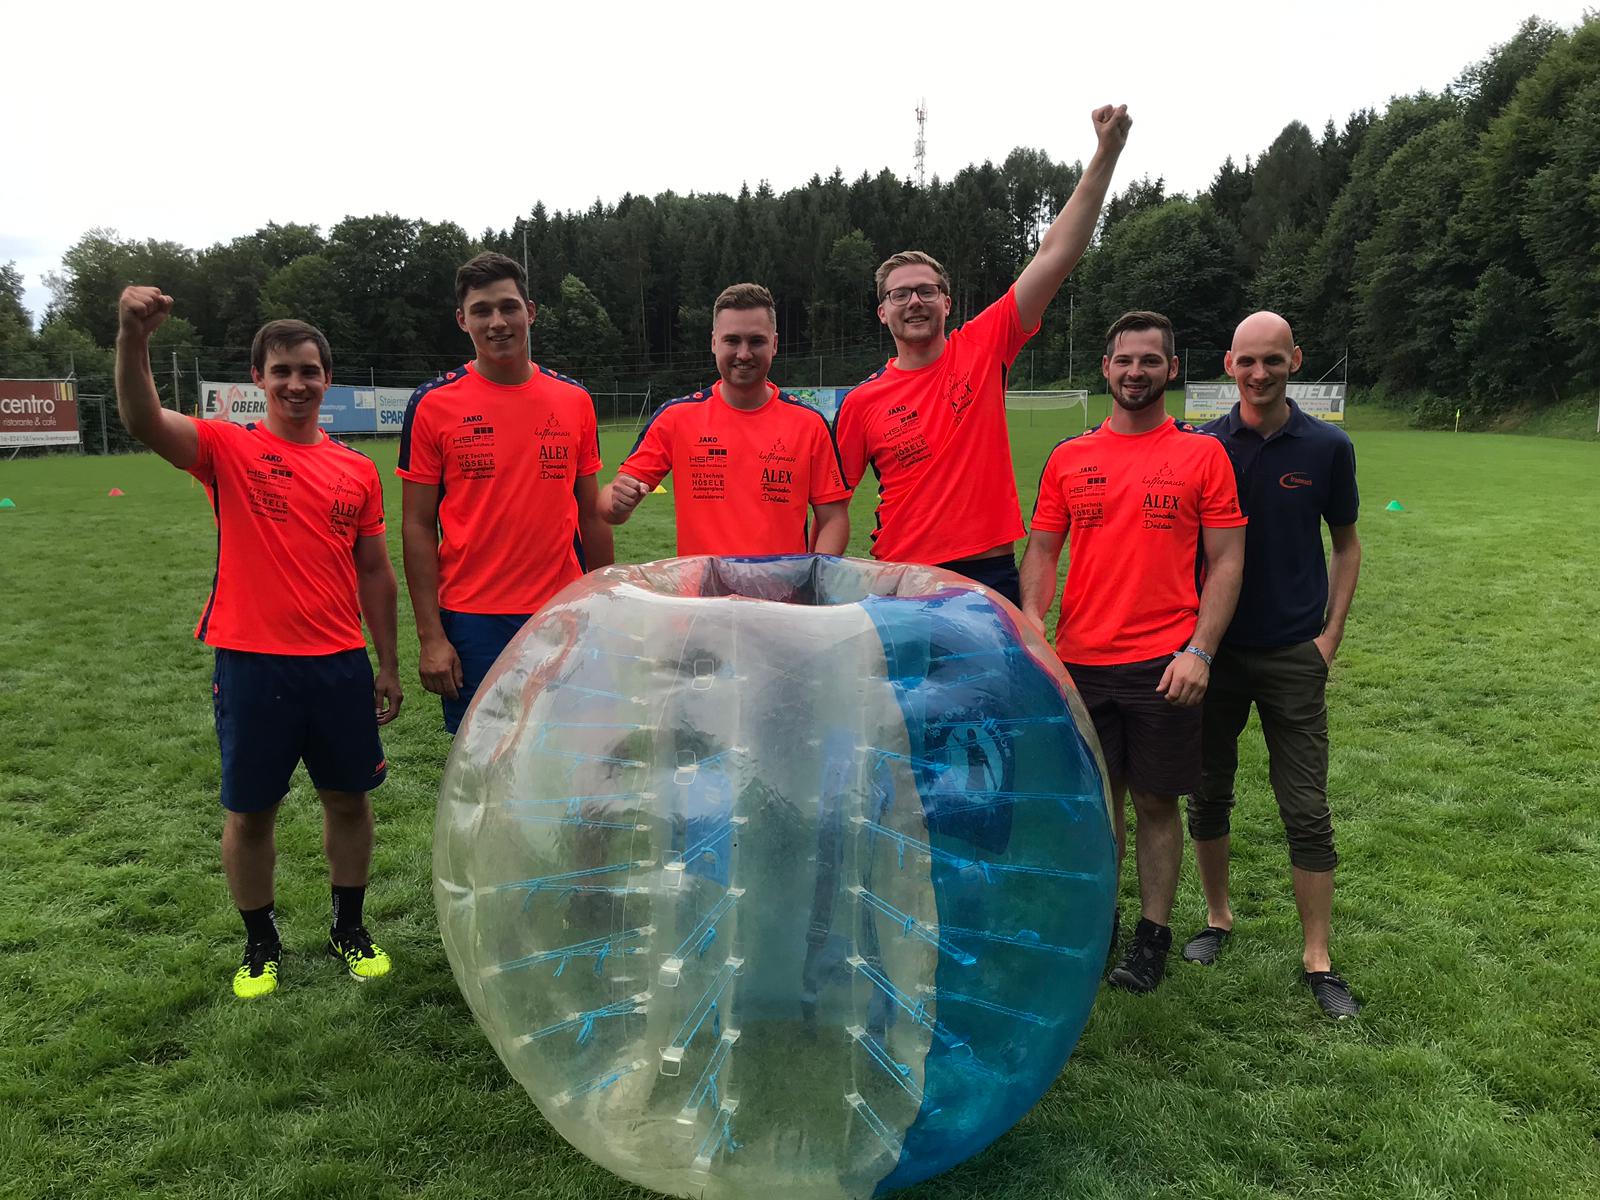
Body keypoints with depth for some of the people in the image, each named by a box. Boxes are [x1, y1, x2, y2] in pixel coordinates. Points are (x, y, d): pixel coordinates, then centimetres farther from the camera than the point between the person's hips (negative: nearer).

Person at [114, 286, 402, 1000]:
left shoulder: (356, 470, 6)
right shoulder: (229, 450, -2)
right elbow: (142, 420, -22)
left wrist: (388, 664, 9)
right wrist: (133, 337, -39)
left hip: (341, 663, 3)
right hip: (252, 663, -2)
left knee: (348, 800, 13)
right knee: (249, 812, 10)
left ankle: (349, 930, 32)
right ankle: (261, 943, 30)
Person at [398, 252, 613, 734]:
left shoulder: (574, 400, 6)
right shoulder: (433, 405, -2)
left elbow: (590, 515, 10)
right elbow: (417, 526, -2)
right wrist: (430, 636, -7)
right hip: (472, 623, -2)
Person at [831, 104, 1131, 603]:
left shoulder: (983, 348, 1)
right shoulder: (861, 402, 1)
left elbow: (1055, 255, -3)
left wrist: (1105, 153, -8)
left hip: (992, 575, 1)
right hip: (901, 579, 0)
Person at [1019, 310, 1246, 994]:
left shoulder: (1202, 453, 1)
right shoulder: (1069, 457, 8)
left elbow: (1226, 560, -1)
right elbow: (1042, 550, 9)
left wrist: (1200, 650, -11)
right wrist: (1031, 620, -8)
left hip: (1163, 665, -2)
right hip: (1080, 661, 2)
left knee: (1155, 802, 7)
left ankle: (1154, 936, 23)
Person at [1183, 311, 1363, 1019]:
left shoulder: (1327, 447, -1)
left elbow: (1345, 543, 8)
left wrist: (1331, 633, -1)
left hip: (1294, 654, -1)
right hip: (1213, 649, 1)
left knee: (1307, 812, 1)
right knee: (1208, 795, 11)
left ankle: (1317, 961, 13)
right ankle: (1218, 917, 31)